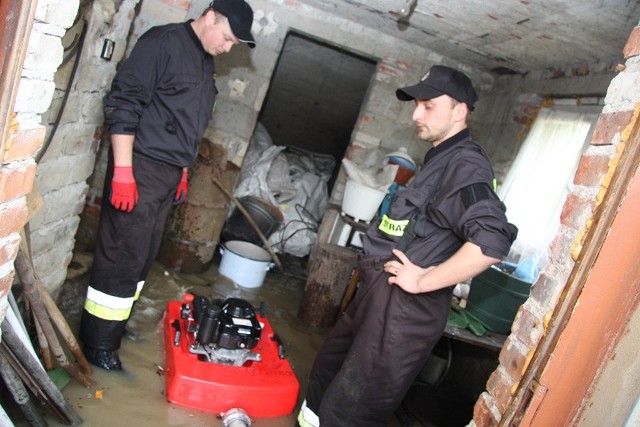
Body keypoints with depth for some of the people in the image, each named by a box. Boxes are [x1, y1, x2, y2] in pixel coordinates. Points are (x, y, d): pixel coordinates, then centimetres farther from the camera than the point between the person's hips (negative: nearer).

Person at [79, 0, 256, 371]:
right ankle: (99, 344, 11)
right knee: (123, 255, -3)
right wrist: (122, 169, -21)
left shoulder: (207, 65, 16)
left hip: (170, 174, 8)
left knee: (144, 256, 13)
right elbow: (124, 104, -16)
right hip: (140, 168, -8)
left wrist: (184, 171, 22)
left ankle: (117, 325, 28)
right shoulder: (164, 42, -9)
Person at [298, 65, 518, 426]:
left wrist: (423, 280, -24)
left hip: (406, 307, -10)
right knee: (327, 372, 27)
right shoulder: (441, 158, 15)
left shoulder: (465, 164, -17)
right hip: (379, 294, 10)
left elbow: (492, 240, -32)